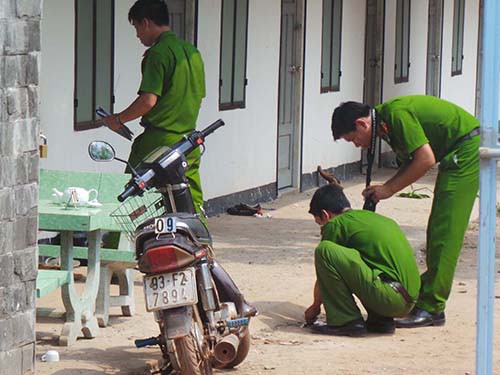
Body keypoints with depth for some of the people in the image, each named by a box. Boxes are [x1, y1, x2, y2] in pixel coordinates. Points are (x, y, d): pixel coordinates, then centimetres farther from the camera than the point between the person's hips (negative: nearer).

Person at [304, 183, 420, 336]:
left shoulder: (336, 224, 2)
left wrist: (315, 306, 27)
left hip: (387, 297, -9)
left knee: (324, 250, -10)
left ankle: (346, 321, -7)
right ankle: (379, 320, 16)